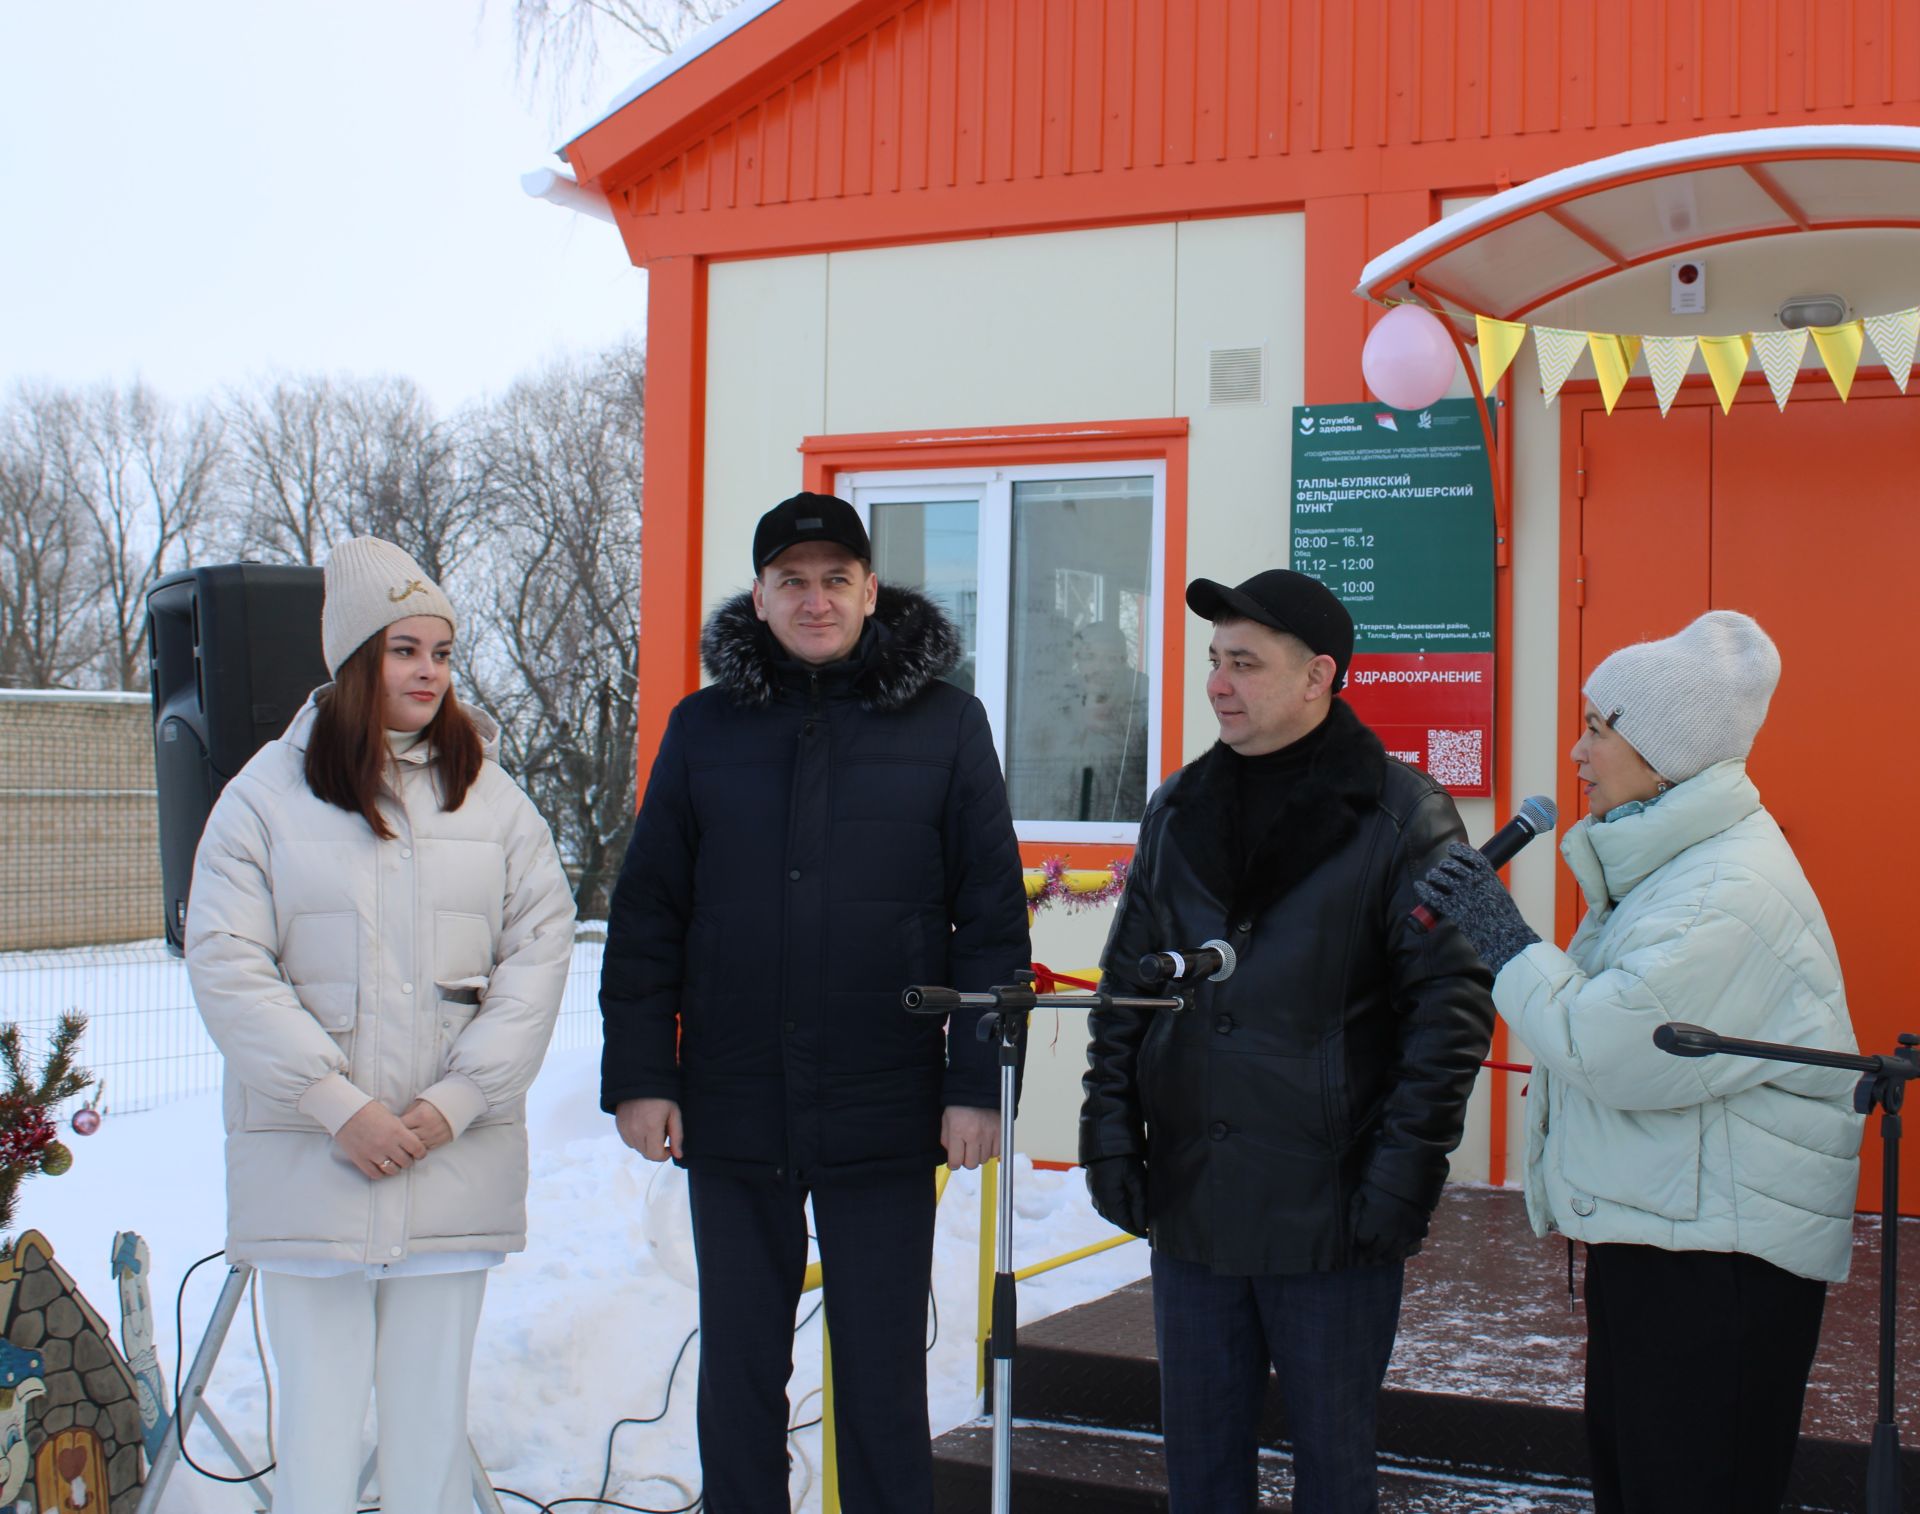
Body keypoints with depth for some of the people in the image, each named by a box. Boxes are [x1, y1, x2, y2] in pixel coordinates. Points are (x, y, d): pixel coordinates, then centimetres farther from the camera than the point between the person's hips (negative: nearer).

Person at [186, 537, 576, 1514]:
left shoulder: (491, 797, 8)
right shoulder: (268, 792, 1)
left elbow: (540, 949, 2)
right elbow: (226, 963, -4)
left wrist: (456, 1101, -9)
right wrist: (340, 1106, -11)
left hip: (457, 1155, 2)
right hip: (308, 1154, -2)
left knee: (431, 1406, 7)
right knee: (319, 1406, 0)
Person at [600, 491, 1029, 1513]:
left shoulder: (944, 724, 0)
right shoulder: (704, 729, 5)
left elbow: (992, 918, 0)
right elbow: (646, 918, 6)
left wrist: (980, 1083, -4)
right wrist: (638, 1075, 0)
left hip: (885, 1121, -2)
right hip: (732, 1114, 2)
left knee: (883, 1377, 8)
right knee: (739, 1370, 13)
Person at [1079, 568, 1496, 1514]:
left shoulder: (1404, 816, -7)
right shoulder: (1177, 811, 9)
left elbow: (1451, 1005, -9)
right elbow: (1125, 985, 12)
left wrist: (1405, 1170, -15)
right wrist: (1110, 1132, 4)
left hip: (1332, 1213, -4)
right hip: (1188, 1199, 5)